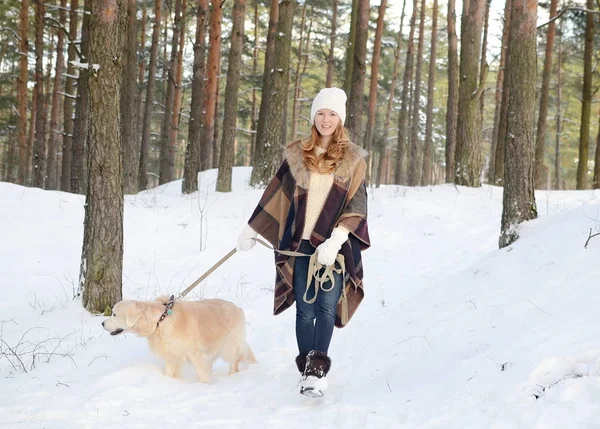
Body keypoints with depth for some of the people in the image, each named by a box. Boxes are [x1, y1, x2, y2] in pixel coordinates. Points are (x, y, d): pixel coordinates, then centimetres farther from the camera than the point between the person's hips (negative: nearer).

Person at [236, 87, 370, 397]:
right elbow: (274, 196, 15)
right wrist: (250, 231, 18)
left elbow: (356, 206, -3)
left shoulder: (352, 159, 4)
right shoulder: (296, 155, 8)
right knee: (305, 309, 2)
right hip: (301, 244, 2)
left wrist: (335, 240, -16)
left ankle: (317, 370, -16)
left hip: (335, 246, -2)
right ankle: (307, 370, 7)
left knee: (326, 306, -12)